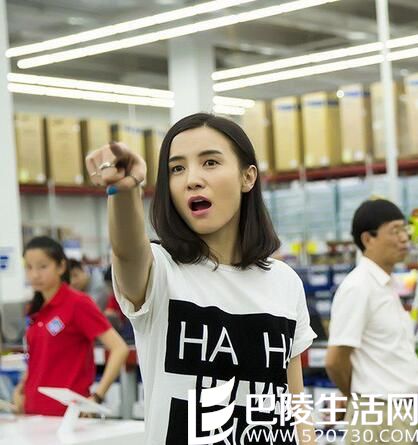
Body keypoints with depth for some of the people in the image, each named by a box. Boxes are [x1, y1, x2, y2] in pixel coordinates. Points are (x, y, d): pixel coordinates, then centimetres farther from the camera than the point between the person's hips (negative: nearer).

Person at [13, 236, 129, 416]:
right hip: (33, 410, 6)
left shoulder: (78, 303, -11)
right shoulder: (36, 309, 9)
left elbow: (119, 349, -16)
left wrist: (97, 397, -22)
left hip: (67, 410, -6)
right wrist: (20, 389, 6)